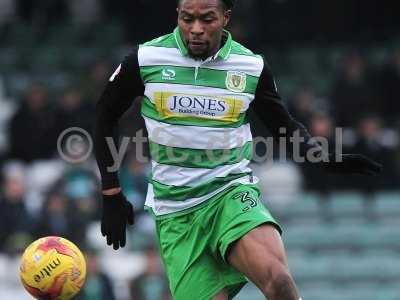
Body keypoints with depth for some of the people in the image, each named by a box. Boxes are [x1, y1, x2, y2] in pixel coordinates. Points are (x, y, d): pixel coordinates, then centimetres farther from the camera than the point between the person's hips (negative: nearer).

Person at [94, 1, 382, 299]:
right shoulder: (146, 59, -4)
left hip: (231, 193, 0)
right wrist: (112, 194, 7)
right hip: (175, 211, 1)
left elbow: (283, 124, 15)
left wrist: (326, 159, -4)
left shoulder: (251, 66, -1)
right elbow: (106, 115, 10)